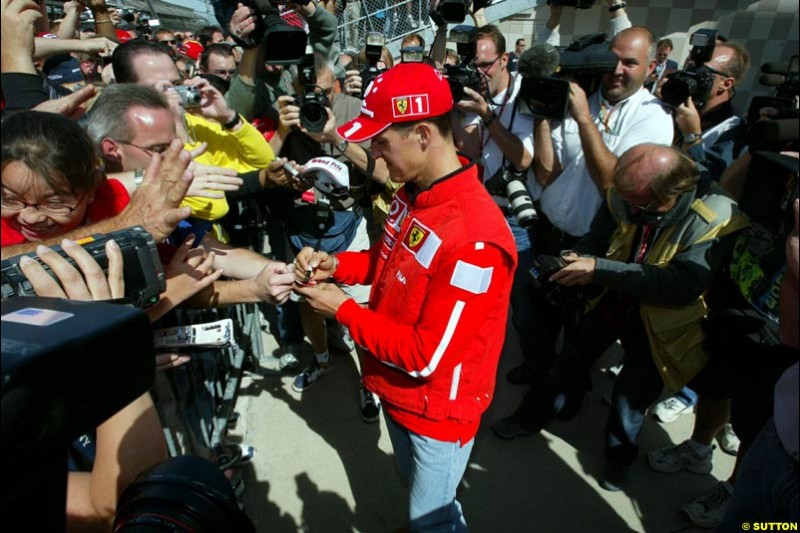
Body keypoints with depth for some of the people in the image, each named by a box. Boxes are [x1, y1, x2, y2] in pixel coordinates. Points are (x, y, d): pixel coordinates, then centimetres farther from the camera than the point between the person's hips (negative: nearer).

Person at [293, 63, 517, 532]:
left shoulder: (474, 237, -34)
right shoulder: (414, 192, -6)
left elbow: (427, 357, -29)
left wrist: (342, 309, -21)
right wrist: (336, 264, -7)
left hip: (438, 406, -8)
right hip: (398, 388, 8)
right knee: (419, 493, 32)